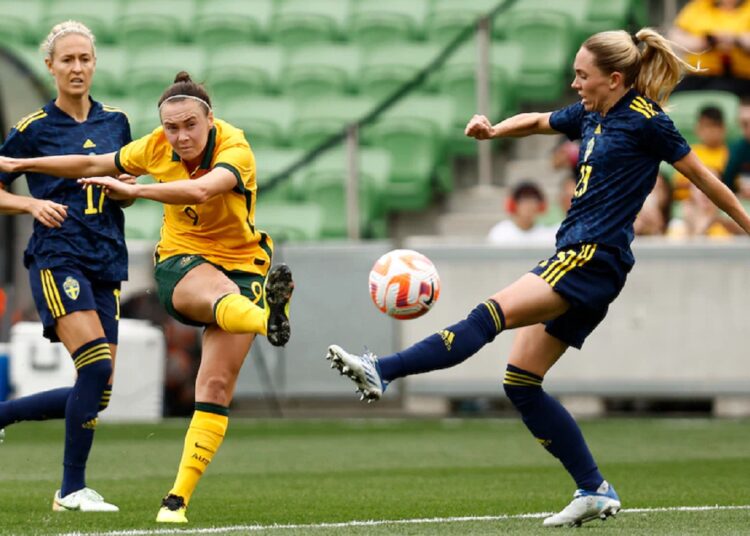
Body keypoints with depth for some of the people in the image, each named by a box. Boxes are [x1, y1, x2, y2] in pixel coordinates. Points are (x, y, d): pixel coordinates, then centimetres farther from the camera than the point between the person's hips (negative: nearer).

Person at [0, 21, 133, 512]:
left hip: (106, 264, 6)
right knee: (97, 366, -22)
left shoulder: (116, 123, 12)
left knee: (97, 394, 1)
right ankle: (73, 489, -12)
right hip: (56, 258, -6)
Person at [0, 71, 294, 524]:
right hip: (180, 262, 1)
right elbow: (94, 165, 12)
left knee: (216, 387, -12)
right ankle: (268, 317, -74)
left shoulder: (235, 150, -19)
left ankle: (178, 499, -10)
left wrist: (132, 190, -44)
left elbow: (201, 190, -42)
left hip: (240, 263, -1)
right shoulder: (158, 147, -4)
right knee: (223, 293, -38)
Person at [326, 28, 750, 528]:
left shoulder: (646, 120, -6)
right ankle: (596, 491, 7)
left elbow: (702, 175, 1)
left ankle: (381, 372, -36)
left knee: (491, 315, -23)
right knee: (521, 383, 4)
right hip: (576, 259, 10)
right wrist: (494, 129, 11)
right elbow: (538, 122, 32)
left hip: (594, 258, -10)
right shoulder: (591, 116, 17)